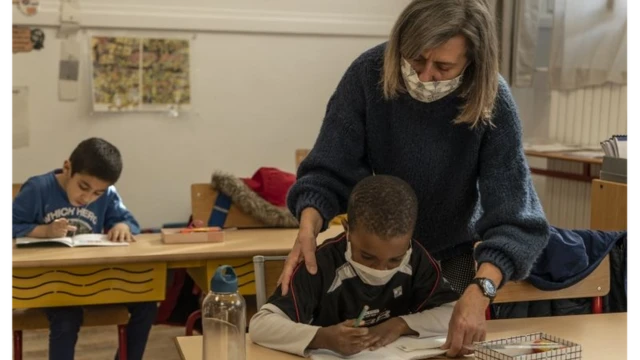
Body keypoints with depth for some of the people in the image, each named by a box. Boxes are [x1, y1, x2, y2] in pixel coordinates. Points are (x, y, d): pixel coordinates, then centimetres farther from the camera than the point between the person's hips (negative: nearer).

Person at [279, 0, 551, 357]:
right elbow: (330, 172, -20)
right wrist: (309, 229, -40)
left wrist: (480, 291, -48)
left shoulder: (493, 102, -28)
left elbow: (515, 216, -33)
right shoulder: (369, 74, -27)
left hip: (452, 253, 0)